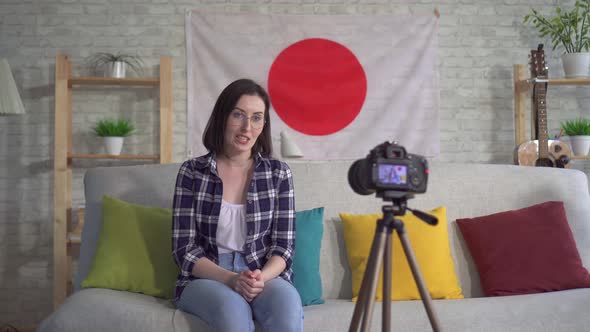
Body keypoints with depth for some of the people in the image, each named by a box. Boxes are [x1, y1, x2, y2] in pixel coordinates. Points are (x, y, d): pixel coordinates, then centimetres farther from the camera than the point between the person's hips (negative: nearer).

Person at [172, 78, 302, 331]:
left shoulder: (278, 172, 3)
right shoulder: (192, 172, -1)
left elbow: (284, 245, 2)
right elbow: (184, 249, -3)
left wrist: (262, 277, -19)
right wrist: (230, 279, -19)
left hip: (264, 275, 1)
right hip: (206, 278, -1)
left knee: (288, 304, -33)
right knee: (233, 308, -35)